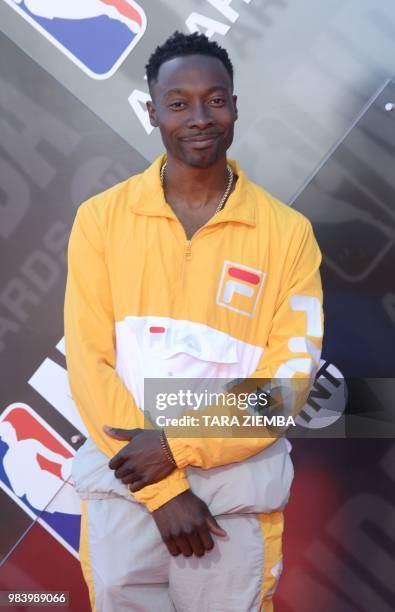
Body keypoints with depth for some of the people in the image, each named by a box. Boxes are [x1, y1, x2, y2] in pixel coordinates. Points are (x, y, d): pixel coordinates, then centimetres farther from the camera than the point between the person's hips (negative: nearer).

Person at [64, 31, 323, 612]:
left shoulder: (287, 232, -4)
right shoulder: (101, 218, -3)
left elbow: (292, 371, -7)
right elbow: (89, 361, -6)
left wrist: (179, 445, -15)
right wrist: (164, 490, -11)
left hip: (237, 492, 0)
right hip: (124, 483, 1)